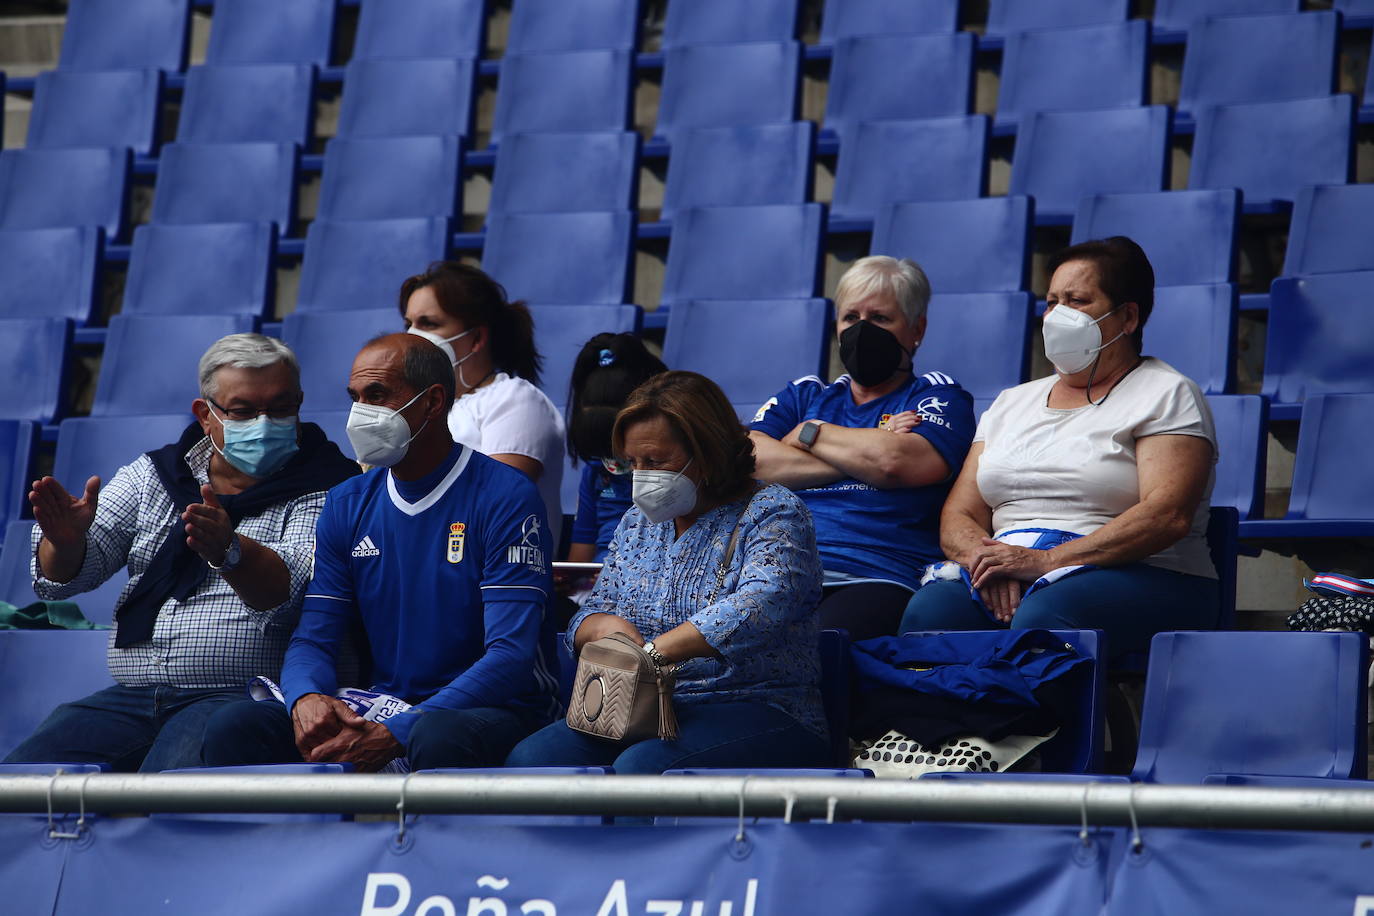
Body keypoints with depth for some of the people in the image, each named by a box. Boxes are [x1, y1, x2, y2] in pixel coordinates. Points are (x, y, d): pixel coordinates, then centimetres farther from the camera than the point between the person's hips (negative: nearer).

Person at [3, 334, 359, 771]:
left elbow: (290, 591, -16)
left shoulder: (321, 492, 3)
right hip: (130, 697, 5)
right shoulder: (150, 477, 17)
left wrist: (228, 551, -37)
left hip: (241, 696, -5)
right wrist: (64, 540, -16)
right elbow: (62, 577, 9)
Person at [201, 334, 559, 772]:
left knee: (437, 736, -41)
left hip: (494, 708, -4)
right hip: (380, 706, 5)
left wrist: (395, 734, -27)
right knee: (234, 727, -20)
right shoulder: (347, 504, 11)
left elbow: (511, 655, -16)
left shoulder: (503, 497, -7)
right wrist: (305, 698, -19)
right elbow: (313, 639, 9)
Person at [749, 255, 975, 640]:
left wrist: (810, 434, 9)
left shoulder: (937, 396, 16)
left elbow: (897, 463, -7)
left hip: (875, 580, -3)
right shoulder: (803, 395, 27)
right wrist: (861, 456, 1)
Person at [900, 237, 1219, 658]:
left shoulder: (1166, 394, 5)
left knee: (1042, 618, -40)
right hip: (1007, 579, 5)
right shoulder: (1011, 403, 25)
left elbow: (1167, 516, -12)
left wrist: (1046, 561, -19)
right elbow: (958, 517, 15)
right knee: (931, 608, -31)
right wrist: (986, 558, -11)